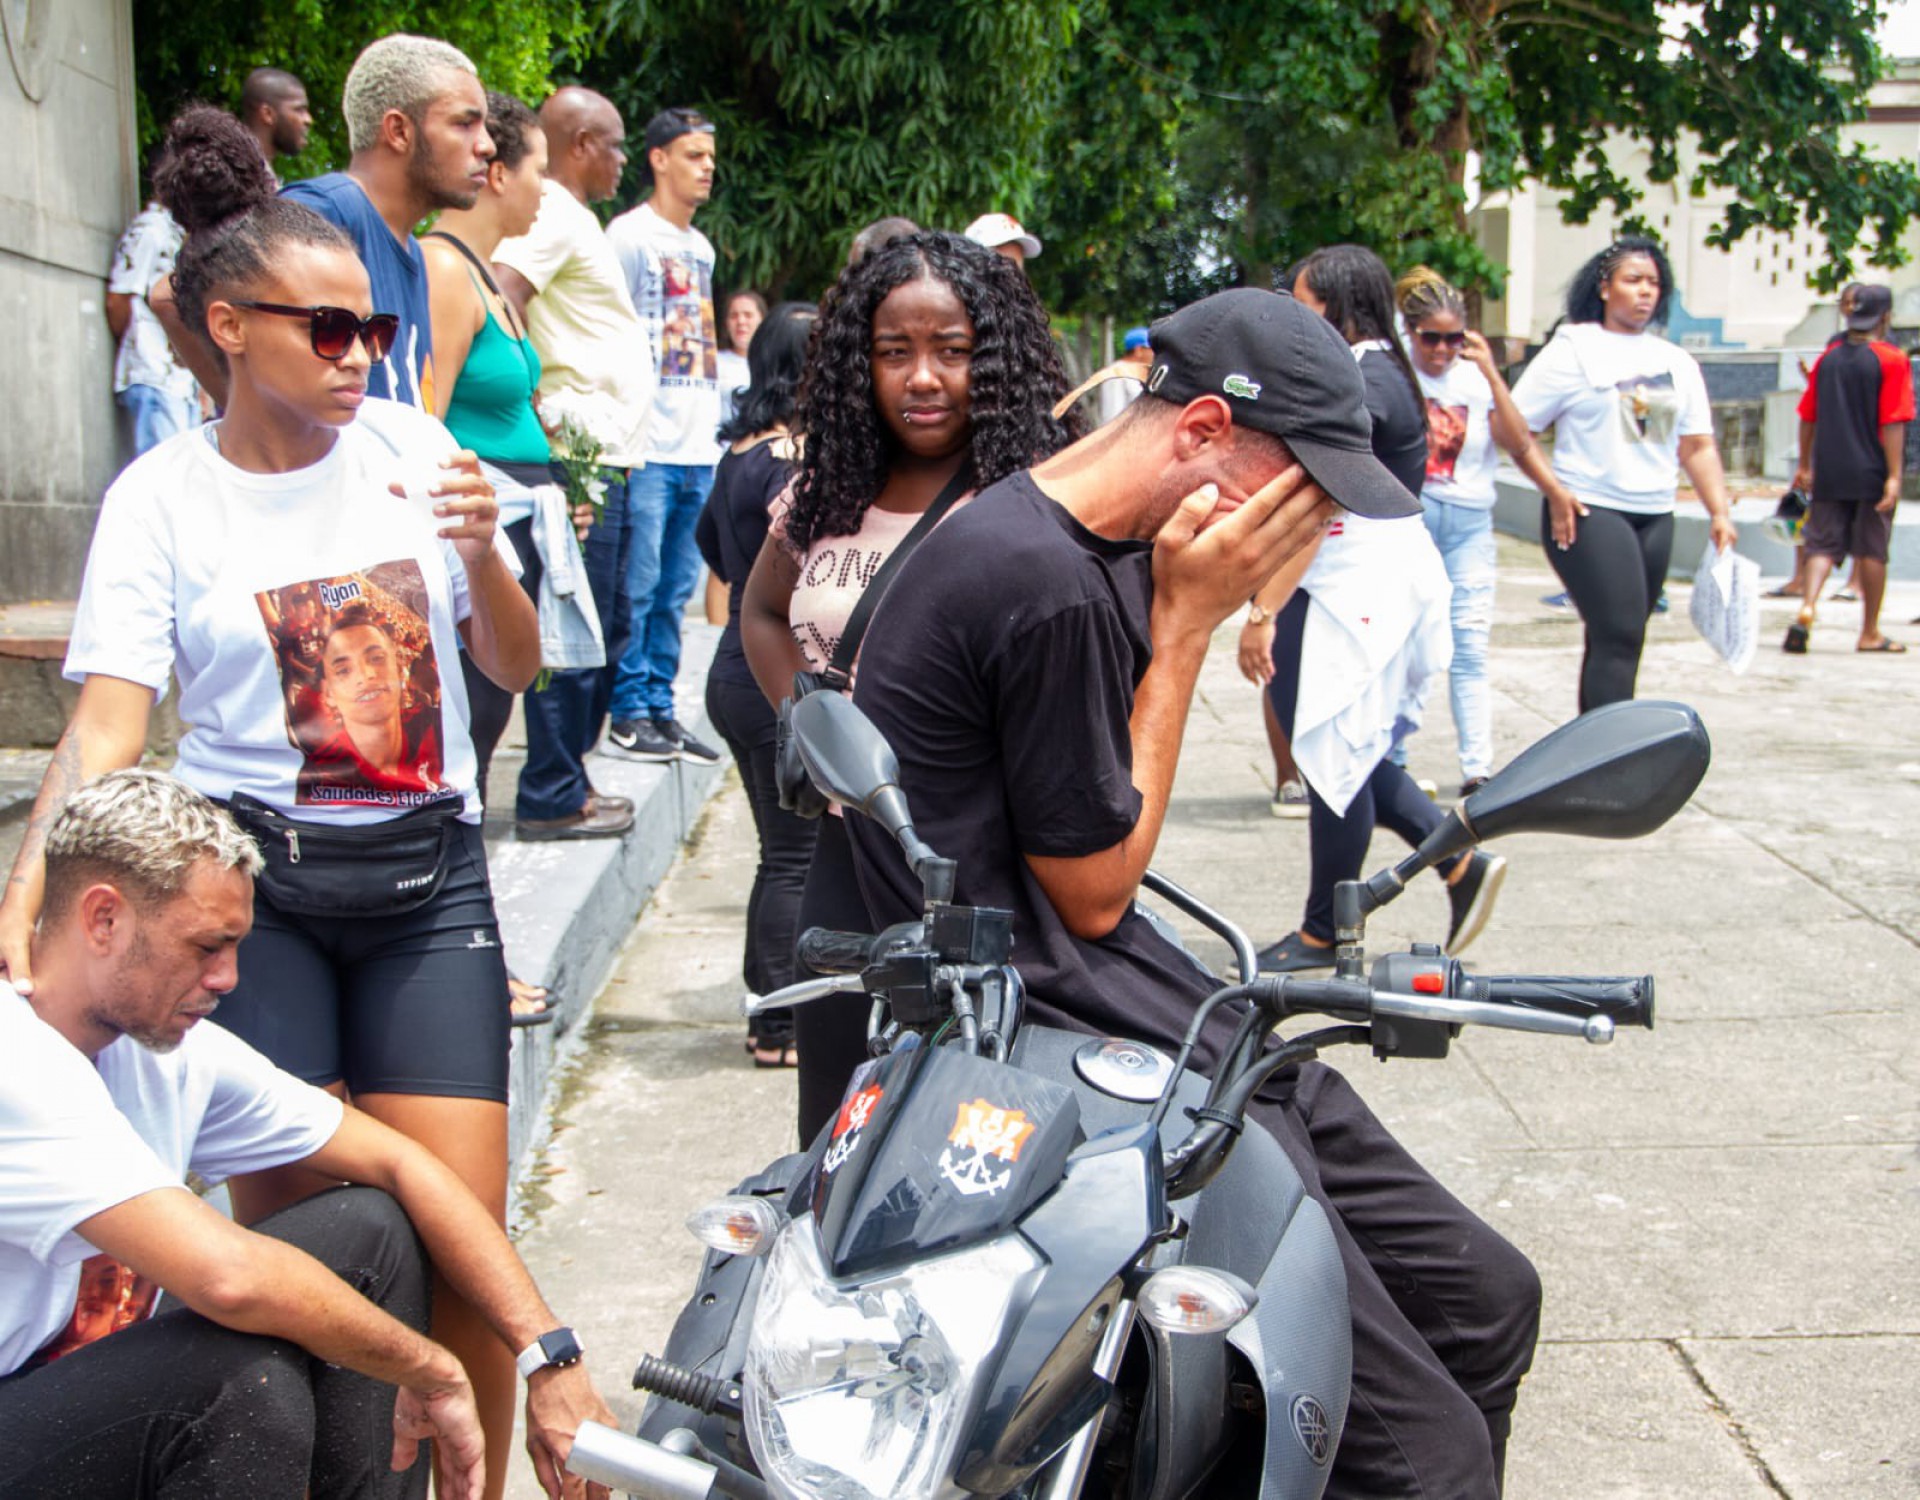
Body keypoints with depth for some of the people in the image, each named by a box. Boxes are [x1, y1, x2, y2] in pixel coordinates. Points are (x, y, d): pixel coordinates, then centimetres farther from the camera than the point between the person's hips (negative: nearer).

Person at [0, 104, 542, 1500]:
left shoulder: (408, 444, 5)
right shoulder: (164, 495, -2)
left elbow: (515, 667, 10)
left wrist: (481, 553, -10)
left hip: (427, 873, 2)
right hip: (255, 882, -2)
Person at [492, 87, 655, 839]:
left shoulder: (570, 216, 21)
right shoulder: (552, 215, -11)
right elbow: (496, 298, -26)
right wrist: (535, 412, -24)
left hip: (604, 456, 11)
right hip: (580, 454, -11)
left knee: (609, 628, 16)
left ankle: (564, 779, 23)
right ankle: (552, 798, -1)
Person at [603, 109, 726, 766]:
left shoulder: (701, 246, 19)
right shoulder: (630, 236, -4)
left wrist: (713, 433, 17)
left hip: (698, 447, 7)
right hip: (647, 446, -7)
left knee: (675, 589, 9)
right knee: (638, 585, -5)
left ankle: (660, 709, 15)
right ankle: (628, 715, 1)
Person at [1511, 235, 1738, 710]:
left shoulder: (1677, 362, 15)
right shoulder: (1573, 350, -1)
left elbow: (1698, 446, 13)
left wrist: (1719, 512, 3)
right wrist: (1554, 491, -10)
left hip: (1656, 517, 6)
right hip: (1589, 513, -6)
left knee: (1618, 641, 9)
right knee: (1619, 637, -15)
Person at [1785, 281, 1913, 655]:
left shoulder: (1828, 357, 5)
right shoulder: (1891, 360, -8)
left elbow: (1808, 417, 9)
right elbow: (1893, 423, -14)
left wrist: (1805, 465, 19)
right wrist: (1893, 476, -13)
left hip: (1829, 473, 3)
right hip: (1871, 473, -3)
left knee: (1823, 543, 6)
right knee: (1872, 551, 7)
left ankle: (1807, 609, -18)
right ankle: (1870, 633, 16)